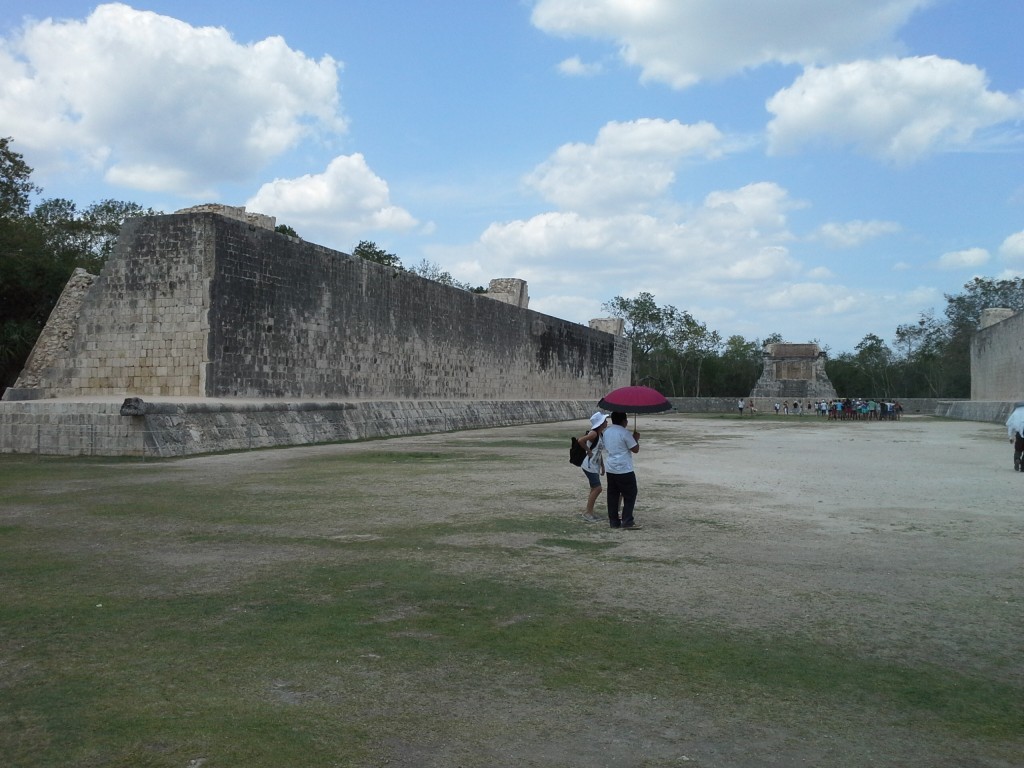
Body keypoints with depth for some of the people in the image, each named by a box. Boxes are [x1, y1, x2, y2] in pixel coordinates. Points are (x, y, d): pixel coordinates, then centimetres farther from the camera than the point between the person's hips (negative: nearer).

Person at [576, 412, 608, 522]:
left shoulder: (600, 434, 11)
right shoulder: (594, 433, -17)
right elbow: (580, 440, -32)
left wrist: (602, 466, 18)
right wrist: (588, 451, -20)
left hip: (595, 466, 9)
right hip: (589, 465, -9)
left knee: (594, 489, 12)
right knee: (597, 488, -9)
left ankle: (590, 513, 19)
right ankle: (588, 512, -1)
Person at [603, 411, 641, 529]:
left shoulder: (606, 432, 9)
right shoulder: (625, 433, -14)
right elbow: (635, 449, -10)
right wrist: (636, 439, 7)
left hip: (610, 469, 7)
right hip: (624, 470, -7)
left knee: (612, 495, 11)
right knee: (630, 495, 1)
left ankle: (613, 521, 14)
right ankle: (627, 522, -2)